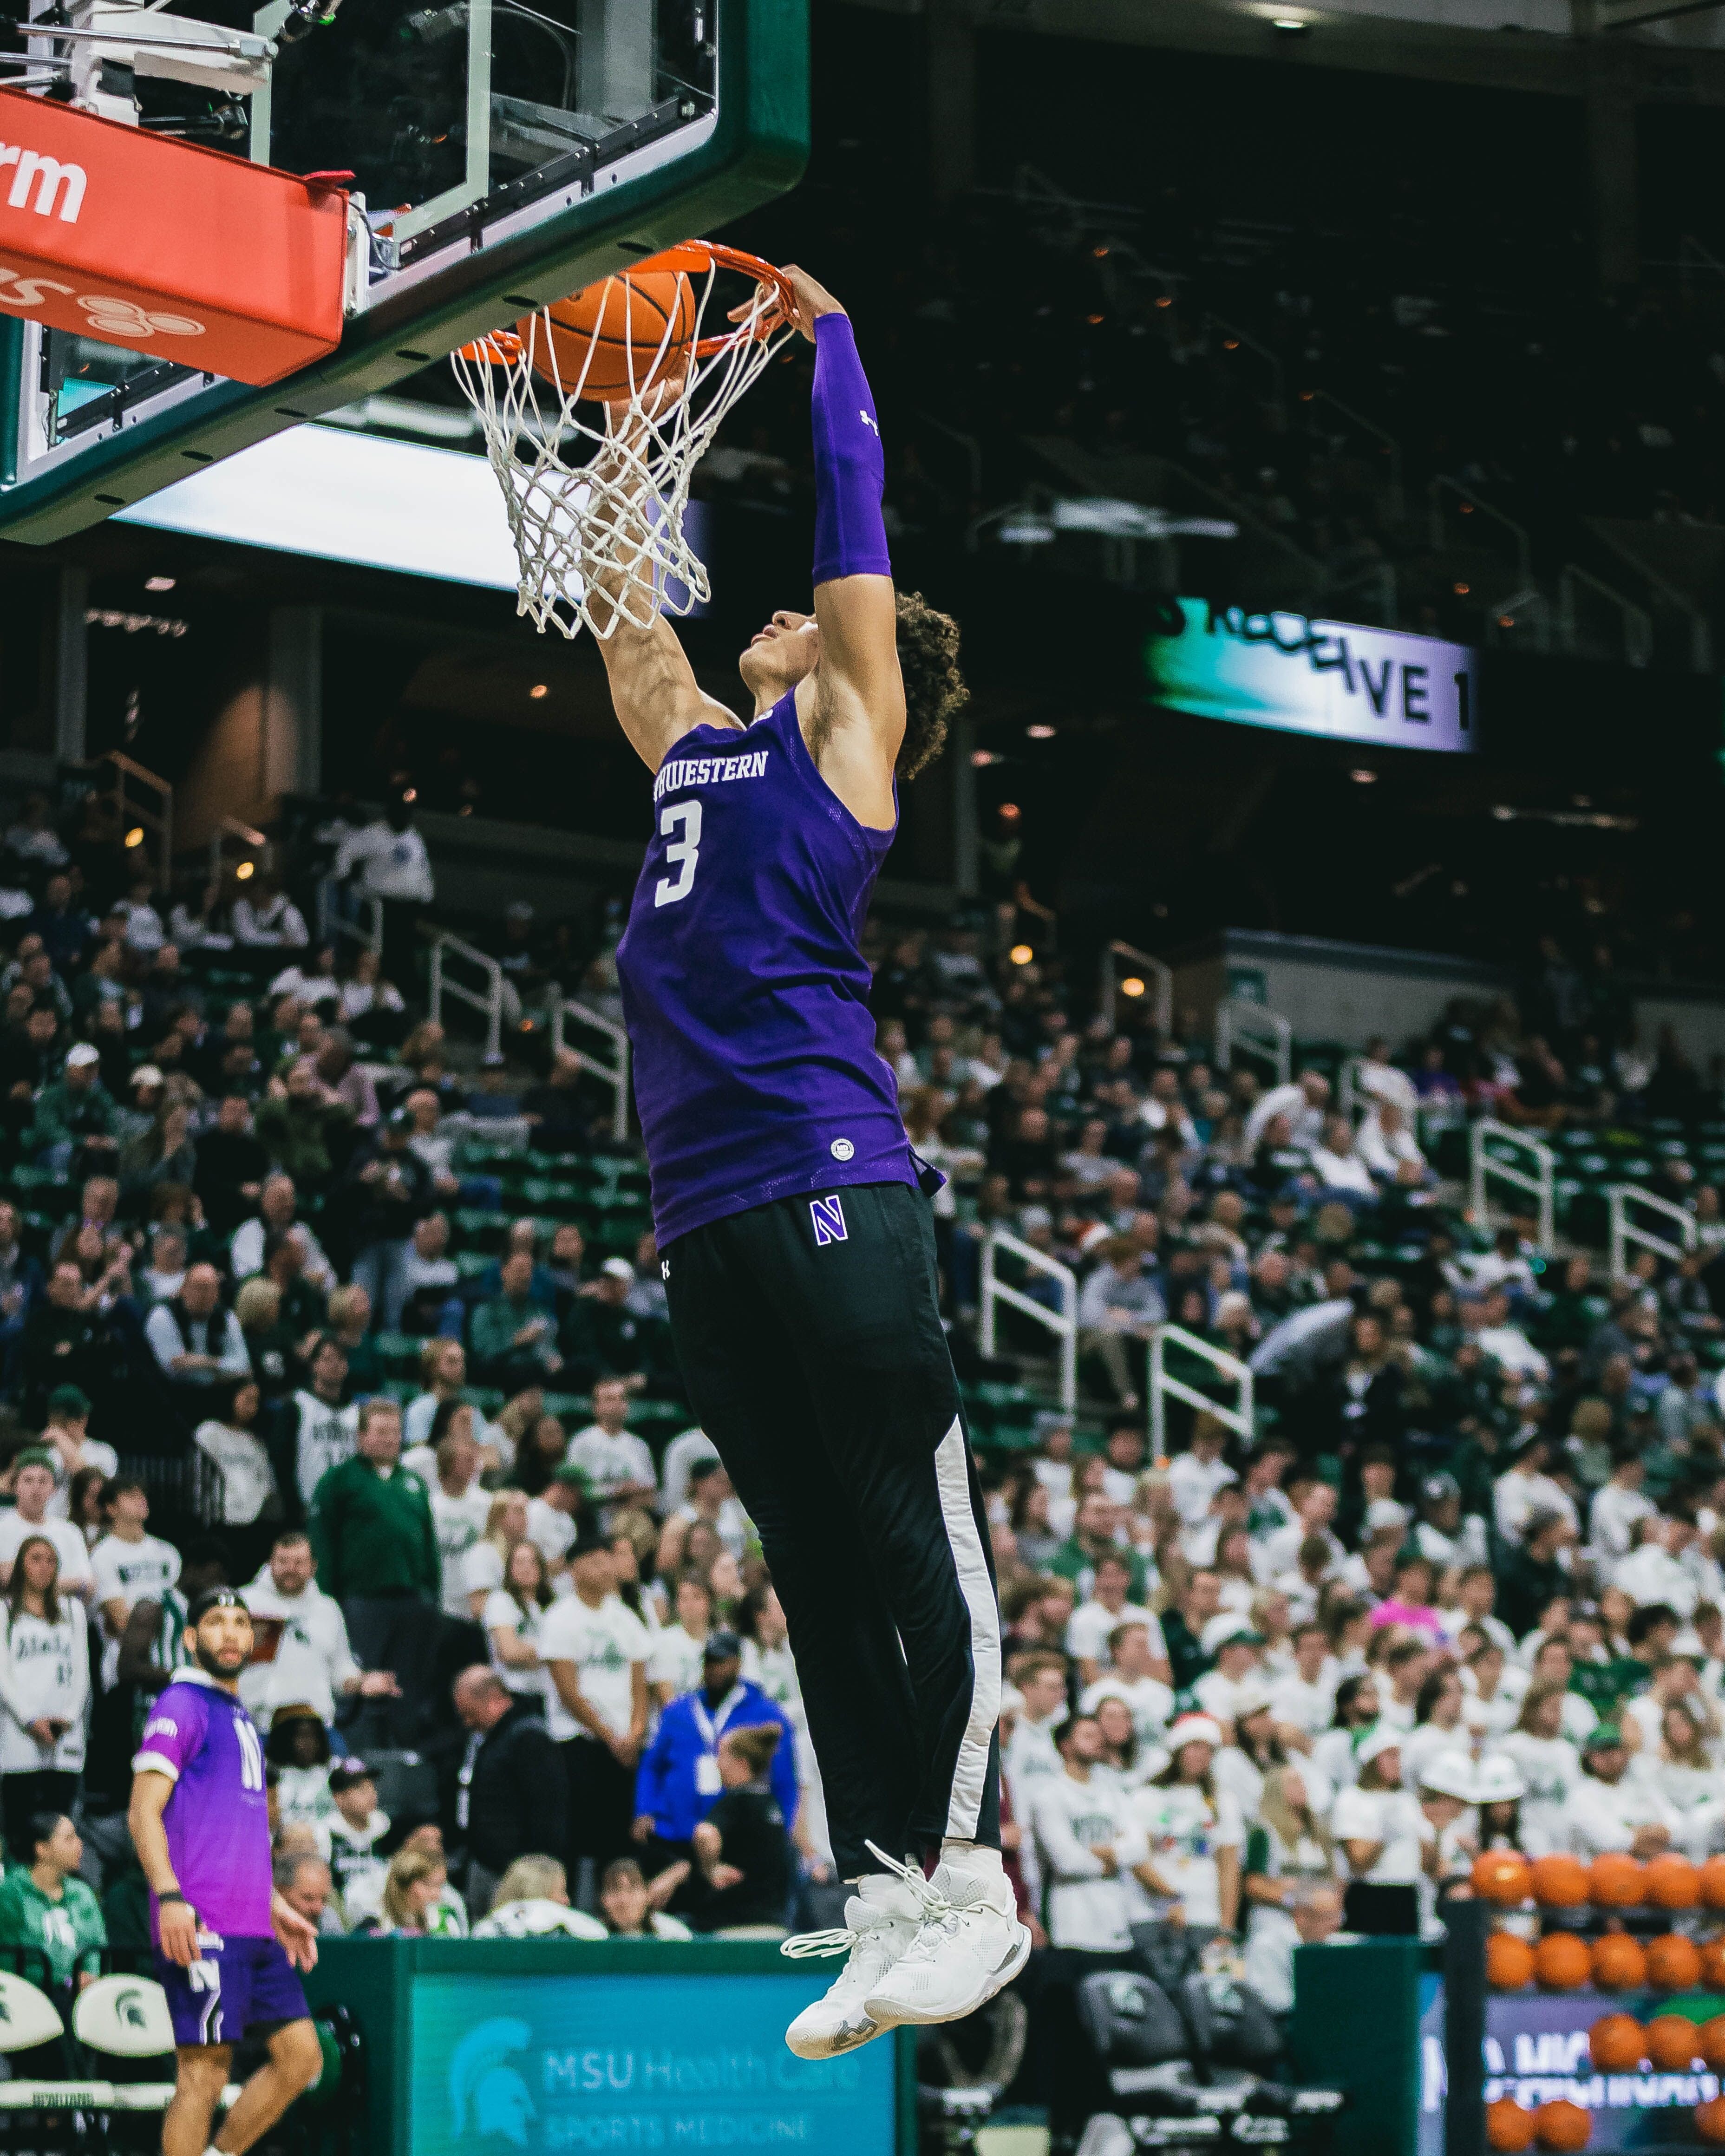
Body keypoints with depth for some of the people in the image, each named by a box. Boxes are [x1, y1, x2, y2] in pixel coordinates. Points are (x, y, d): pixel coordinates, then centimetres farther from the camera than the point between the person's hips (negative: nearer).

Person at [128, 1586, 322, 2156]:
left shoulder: (239, 1719, 23)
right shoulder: (182, 1706, -3)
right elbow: (143, 1812, -11)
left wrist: (276, 1906, 25)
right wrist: (169, 1897, -22)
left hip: (254, 1930, 9)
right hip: (201, 1927, -9)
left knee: (300, 2055, 4)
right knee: (204, 2071, -9)